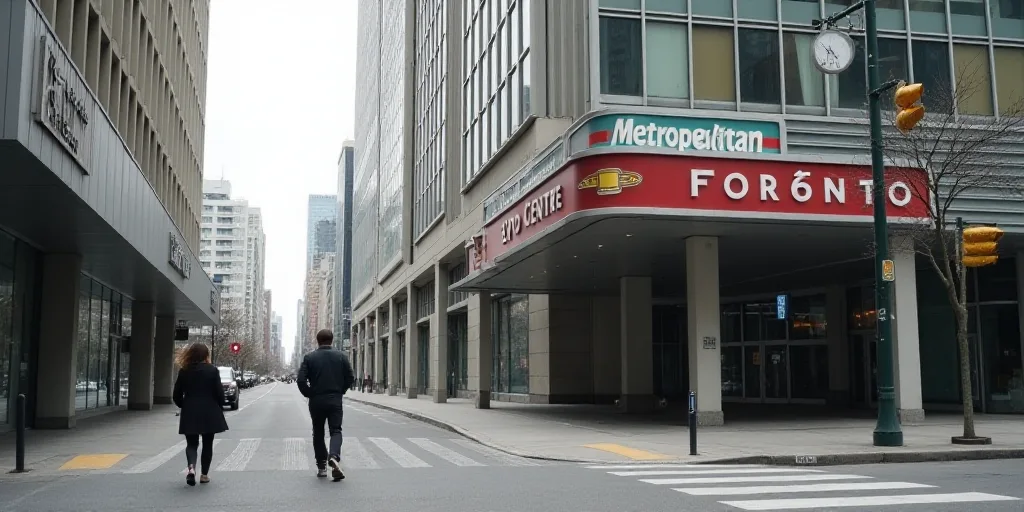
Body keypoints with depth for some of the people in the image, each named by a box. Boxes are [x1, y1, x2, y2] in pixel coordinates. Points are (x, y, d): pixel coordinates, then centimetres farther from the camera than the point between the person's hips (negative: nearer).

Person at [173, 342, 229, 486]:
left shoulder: (184, 371, -1)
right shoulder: (212, 370, -8)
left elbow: (177, 395, 3)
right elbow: (219, 393, -7)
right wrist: (219, 408, 11)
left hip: (190, 414, 1)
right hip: (210, 413, -1)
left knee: (191, 443, 9)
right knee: (207, 443, 12)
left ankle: (191, 467, -17)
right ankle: (204, 474, 14)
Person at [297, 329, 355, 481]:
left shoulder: (309, 357, -2)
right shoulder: (341, 356, 1)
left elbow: (301, 380, -9)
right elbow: (351, 377, -1)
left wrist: (309, 394, 5)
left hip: (316, 401, 0)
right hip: (335, 400, 0)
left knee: (318, 433, 13)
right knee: (336, 430, 2)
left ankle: (321, 467, 15)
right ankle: (334, 457, -25)